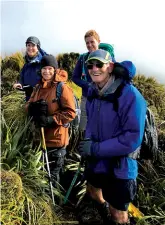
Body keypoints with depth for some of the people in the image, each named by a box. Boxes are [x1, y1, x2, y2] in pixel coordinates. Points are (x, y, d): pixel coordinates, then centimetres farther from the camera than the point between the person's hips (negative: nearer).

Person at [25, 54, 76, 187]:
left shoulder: (62, 88, -13)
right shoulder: (38, 87, 10)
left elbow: (70, 112, -18)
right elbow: (29, 106, 9)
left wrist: (50, 119, -27)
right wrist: (35, 107, -15)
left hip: (56, 138, -7)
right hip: (40, 136, 7)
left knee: (53, 175, 7)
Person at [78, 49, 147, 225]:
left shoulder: (130, 95, -25)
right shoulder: (92, 91, -2)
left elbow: (133, 139, -27)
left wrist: (96, 149, -24)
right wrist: (88, 142, -7)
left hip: (119, 166, -7)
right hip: (96, 160, 8)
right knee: (93, 192, 31)